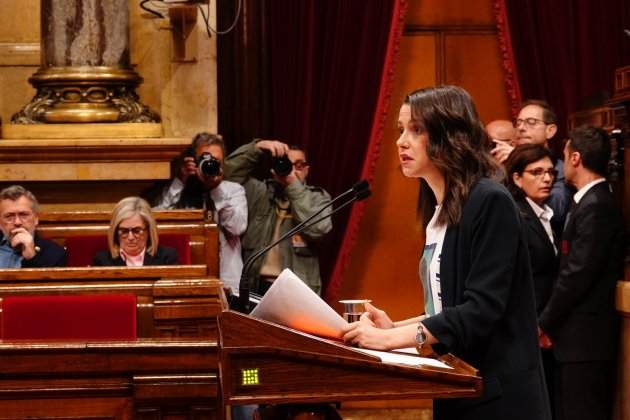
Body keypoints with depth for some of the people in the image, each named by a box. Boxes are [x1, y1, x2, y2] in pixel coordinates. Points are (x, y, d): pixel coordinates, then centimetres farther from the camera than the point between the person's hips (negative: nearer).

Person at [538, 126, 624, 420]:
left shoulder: (595, 207, -17)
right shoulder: (592, 202, 13)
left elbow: (577, 274, -20)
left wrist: (545, 322, -10)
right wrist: (551, 321, 11)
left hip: (584, 336, -9)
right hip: (582, 334, 9)